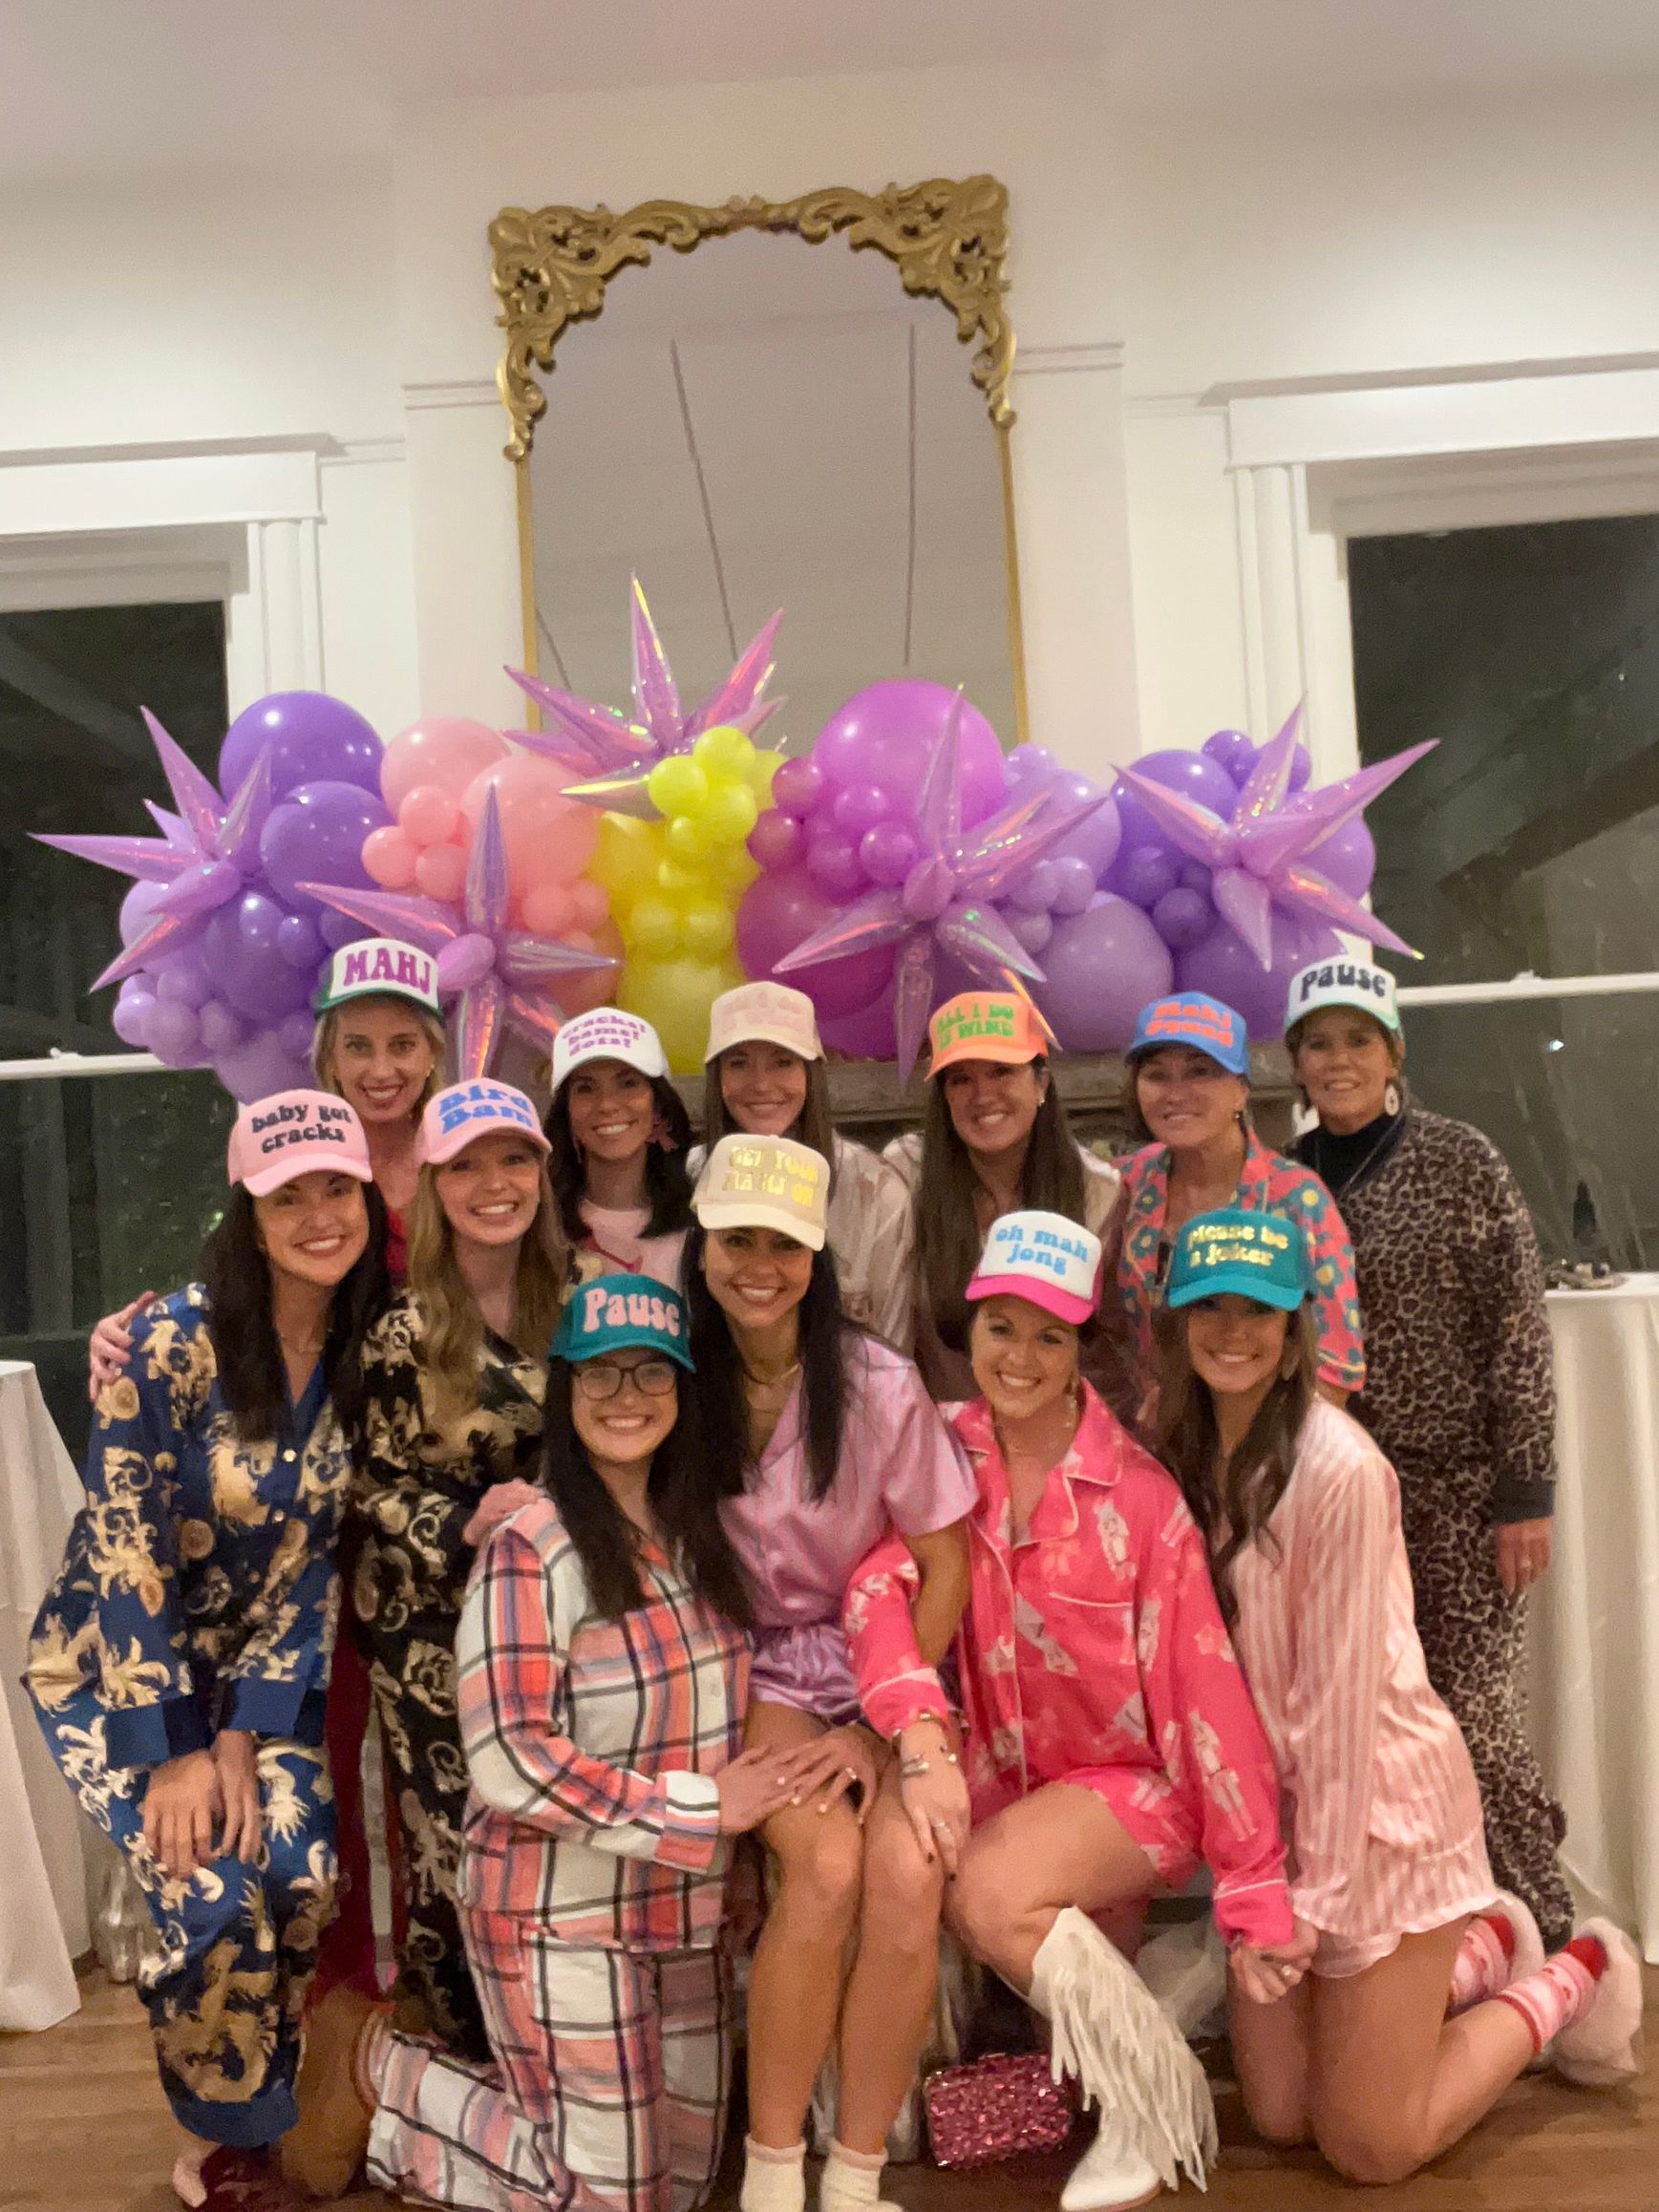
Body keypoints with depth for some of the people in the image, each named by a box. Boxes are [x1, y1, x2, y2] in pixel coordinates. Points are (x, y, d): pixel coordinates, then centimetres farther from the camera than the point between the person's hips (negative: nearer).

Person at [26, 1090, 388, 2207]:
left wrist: (244, 1732, -10)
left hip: (265, 1671, 4)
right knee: (218, 1898, -18)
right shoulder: (169, 1340, -21)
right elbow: (124, 1548, -19)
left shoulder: (368, 1355, -8)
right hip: (119, 1666, -3)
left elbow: (320, 1555, -5)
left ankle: (258, 2121, 14)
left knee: (308, 1877, -15)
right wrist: (172, 1751, -17)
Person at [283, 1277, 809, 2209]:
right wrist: (698, 1810, -18)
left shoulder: (696, 1534, 3)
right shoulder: (530, 1549, -19)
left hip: (686, 1909, 7)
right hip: (562, 1913, -7)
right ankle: (376, 2071, 21)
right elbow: (511, 1761, -22)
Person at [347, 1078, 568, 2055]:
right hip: (432, 1617, -3)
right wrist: (468, 1525, -18)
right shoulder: (400, 1325, -9)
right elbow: (373, 1481, -6)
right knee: (454, 1836, 2)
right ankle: (456, 2043, 27)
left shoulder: (571, 1304, 3)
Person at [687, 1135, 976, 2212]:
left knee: (906, 1871, -25)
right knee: (828, 1861, -25)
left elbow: (945, 1566, -6)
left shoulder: (879, 1384, -12)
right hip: (748, 1668, 0)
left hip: (879, 1667, 0)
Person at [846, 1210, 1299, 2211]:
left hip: (1131, 1780, -4)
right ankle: (1120, 1946, 13)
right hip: (1006, 1779, 4)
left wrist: (1255, 1893, -12)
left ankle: (1158, 2092, -1)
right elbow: (879, 1586, -21)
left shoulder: (1138, 1492, -16)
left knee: (985, 1891, -26)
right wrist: (920, 1728, -38)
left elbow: (1203, 1682, -14)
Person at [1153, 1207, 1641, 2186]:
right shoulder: (1188, 1450, -3)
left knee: (1371, 2147, 6)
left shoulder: (1339, 1469, -26)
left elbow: (1341, 1696, -23)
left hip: (1378, 1804, -6)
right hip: (1273, 1803, 7)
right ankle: (1484, 1951, 35)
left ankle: (1576, 1980, 27)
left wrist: (1321, 1893, -17)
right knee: (1280, 2115, 15)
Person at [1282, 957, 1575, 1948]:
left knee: (1475, 1717, -2)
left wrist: (1526, 1492, -10)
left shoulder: (1461, 1160, -5)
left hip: (1459, 1490, -4)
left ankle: (1546, 1934, 20)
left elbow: (1520, 1334, -7)